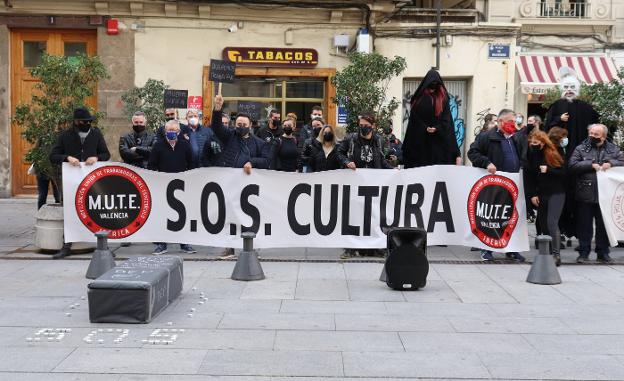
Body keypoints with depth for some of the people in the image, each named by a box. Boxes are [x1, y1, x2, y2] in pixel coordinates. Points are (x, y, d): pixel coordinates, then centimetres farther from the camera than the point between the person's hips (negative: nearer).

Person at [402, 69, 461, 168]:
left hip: (439, 138, 0)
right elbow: (414, 118, 1)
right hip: (421, 138, 0)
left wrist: (437, 128, -15)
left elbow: (446, 118, 0)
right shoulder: (419, 98, 6)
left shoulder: (443, 97, 7)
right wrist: (425, 128, -12)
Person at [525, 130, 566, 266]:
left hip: (556, 193, -5)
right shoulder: (531, 154, 3)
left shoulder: (555, 152, -6)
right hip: (540, 194, 5)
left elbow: (564, 172, -5)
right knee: (543, 224, 7)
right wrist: (532, 194, -3)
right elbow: (528, 176, 3)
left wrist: (548, 170, -19)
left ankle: (556, 255, -14)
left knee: (551, 223, -15)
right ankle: (547, 253, 16)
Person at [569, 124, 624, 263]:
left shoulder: (613, 149, 8)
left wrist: (611, 163, -14)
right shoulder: (580, 149, 3)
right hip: (585, 195, -1)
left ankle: (603, 252, 21)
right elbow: (573, 165, -8)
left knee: (604, 225, 10)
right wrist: (591, 165, -14)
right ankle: (584, 252, 14)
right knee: (585, 225, 4)